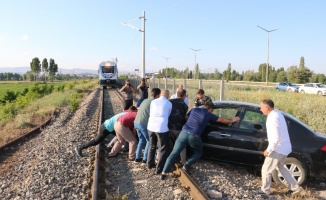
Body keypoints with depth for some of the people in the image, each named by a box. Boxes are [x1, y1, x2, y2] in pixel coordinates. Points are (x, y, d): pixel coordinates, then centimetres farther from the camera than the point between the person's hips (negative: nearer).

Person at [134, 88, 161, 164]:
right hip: (144, 124, -8)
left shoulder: (146, 100, 16)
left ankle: (138, 158, 26)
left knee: (141, 140, 23)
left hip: (136, 122, 8)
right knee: (149, 141, 9)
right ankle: (145, 159, 12)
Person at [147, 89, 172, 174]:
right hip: (162, 128, -4)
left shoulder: (153, 102, 12)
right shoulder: (169, 104, 3)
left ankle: (150, 164, 35)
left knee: (152, 146, 24)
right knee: (163, 149, 8)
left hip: (151, 127, 5)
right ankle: (159, 169, 11)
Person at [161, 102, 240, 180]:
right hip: (194, 136, -3)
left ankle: (164, 173, 0)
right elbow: (221, 119, 22)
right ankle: (187, 164, 5)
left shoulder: (194, 110, 17)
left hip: (184, 133, 3)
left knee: (173, 154, 6)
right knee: (198, 152, 25)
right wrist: (232, 120, 38)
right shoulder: (208, 115, 10)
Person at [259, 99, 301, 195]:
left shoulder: (272, 118, -27)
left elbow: (275, 138, -30)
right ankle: (294, 187, 37)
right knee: (280, 167, 28)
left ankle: (265, 191, 22)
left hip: (278, 148, -10)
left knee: (266, 170, 6)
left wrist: (268, 150, -18)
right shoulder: (277, 113, 4)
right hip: (285, 147, 10)